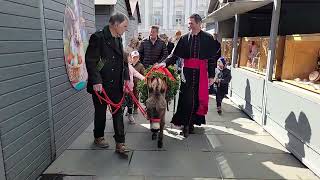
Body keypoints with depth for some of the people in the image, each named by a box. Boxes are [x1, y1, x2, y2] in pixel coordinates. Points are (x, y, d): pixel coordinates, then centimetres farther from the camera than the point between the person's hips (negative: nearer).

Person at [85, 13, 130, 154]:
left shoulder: (118, 39, 10)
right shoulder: (98, 37, -13)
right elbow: (90, 61, -17)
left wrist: (126, 77, 7)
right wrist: (96, 81, -22)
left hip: (116, 85, 6)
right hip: (101, 84, -6)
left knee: (118, 113, 5)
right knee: (100, 113, 12)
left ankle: (120, 143, 13)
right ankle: (98, 137, 35)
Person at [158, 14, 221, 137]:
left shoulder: (208, 38, 3)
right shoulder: (184, 38, 6)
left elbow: (212, 58, 3)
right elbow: (175, 54, 2)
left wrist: (211, 75, 0)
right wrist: (165, 62, -15)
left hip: (201, 73, 0)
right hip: (187, 72, 1)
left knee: (198, 98, 4)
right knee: (186, 98, -4)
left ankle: (191, 123, 18)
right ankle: (186, 124, 6)